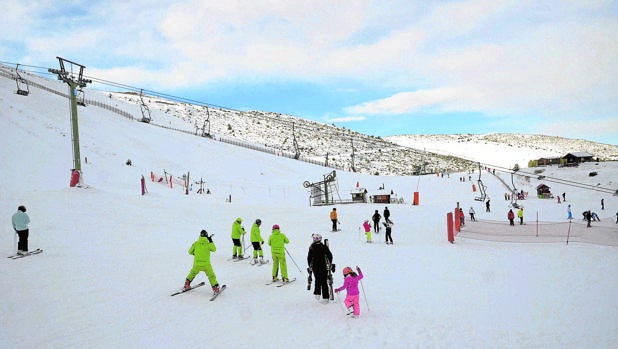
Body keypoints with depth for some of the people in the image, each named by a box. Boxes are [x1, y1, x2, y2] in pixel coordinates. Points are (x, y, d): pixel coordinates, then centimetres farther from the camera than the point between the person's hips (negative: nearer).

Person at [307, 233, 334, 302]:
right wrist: (330, 264, 11)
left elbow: (309, 258, 1)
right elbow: (330, 255, -2)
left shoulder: (311, 248, -4)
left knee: (317, 280, 20)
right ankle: (325, 297, 5)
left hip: (315, 267, 1)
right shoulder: (324, 247, -5)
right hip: (324, 267, -1)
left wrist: (310, 266, 13)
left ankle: (317, 293, 9)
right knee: (324, 281, 7)